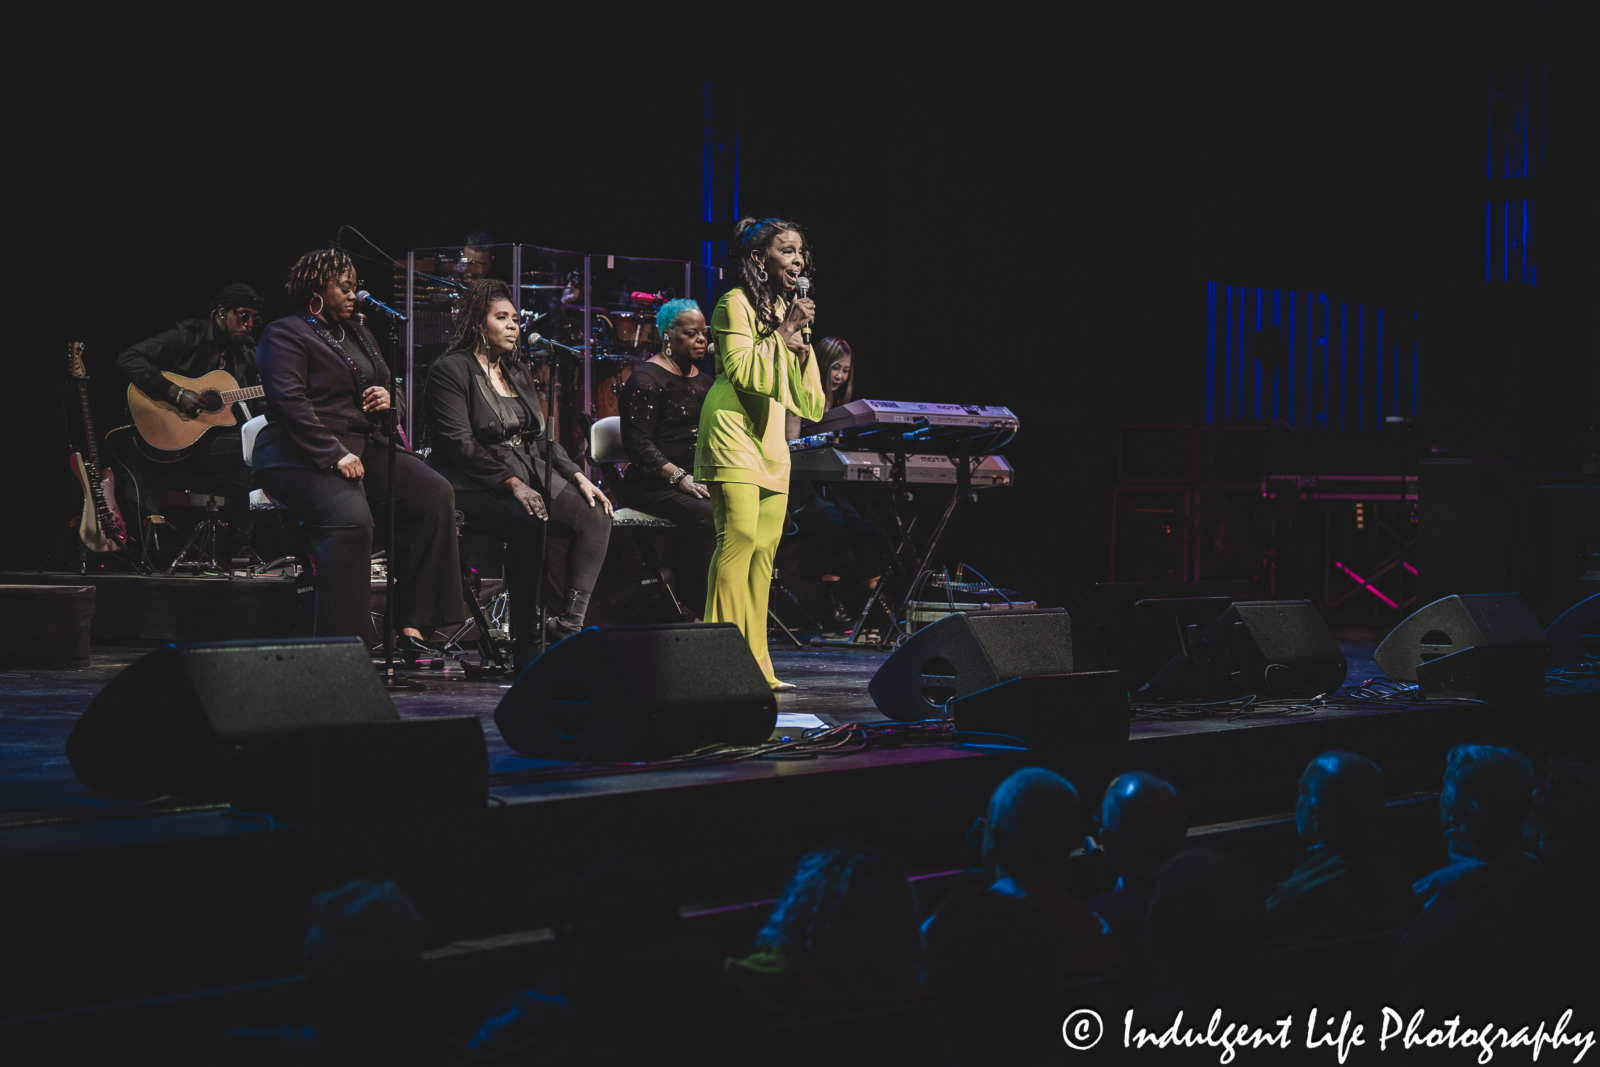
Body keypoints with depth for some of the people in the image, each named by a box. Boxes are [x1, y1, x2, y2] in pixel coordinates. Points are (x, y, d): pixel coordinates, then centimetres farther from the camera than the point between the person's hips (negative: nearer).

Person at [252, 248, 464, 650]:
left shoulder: (358, 334, 23)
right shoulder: (285, 334, -2)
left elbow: (385, 385, 32)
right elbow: (289, 401, -16)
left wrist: (388, 398, 5)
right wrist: (334, 455, -24)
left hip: (366, 447, 8)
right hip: (304, 456, -8)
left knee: (435, 494, -14)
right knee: (350, 516, -36)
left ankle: (410, 624, -15)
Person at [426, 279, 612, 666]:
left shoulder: (519, 374, 22)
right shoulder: (451, 370, -2)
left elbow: (542, 438, 22)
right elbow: (459, 443, -13)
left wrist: (577, 477, 4)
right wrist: (512, 484, -22)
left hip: (530, 477, 7)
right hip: (476, 484, -7)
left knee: (595, 517, -18)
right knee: (529, 521, -36)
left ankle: (567, 624, -22)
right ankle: (526, 640, -29)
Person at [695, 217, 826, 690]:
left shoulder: (787, 307, 20)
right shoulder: (736, 303, -4)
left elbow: (806, 400, 17)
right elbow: (744, 371, -17)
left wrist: (799, 344, 2)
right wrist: (783, 331, -11)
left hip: (771, 437, 8)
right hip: (733, 427, -8)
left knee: (765, 547, 4)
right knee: (739, 536, -17)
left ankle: (756, 664, 6)